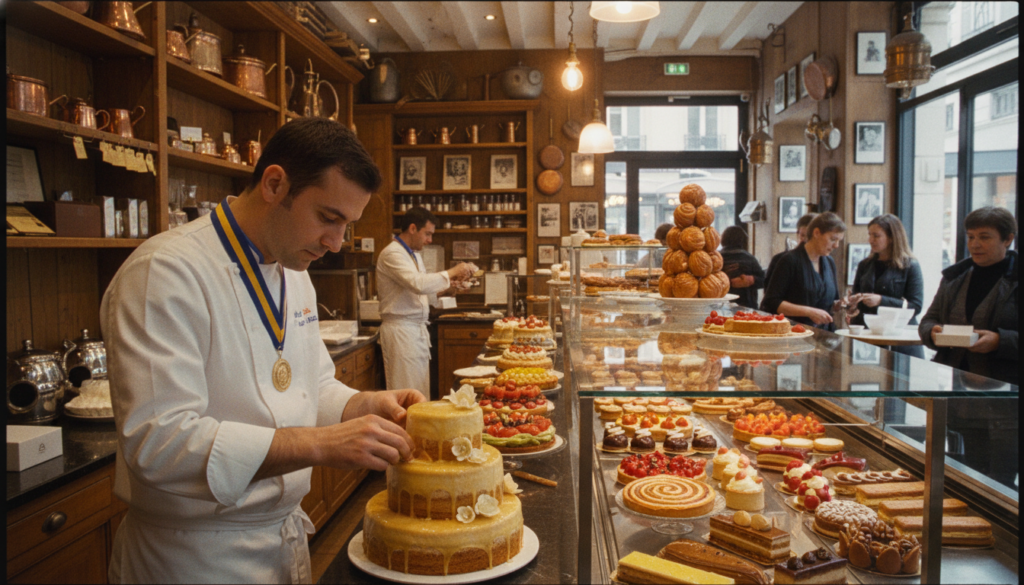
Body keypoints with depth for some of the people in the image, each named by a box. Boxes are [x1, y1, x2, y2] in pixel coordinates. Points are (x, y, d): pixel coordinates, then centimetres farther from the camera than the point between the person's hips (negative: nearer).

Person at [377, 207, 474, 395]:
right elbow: (418, 283, -27)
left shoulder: (415, 255, 18)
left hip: (417, 329, 9)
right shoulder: (392, 254, -13)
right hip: (401, 329, -9)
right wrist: (451, 273, -16)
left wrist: (445, 289, 4)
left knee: (420, 393, 10)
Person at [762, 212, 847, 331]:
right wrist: (809, 312, -15)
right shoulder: (790, 261, -7)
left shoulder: (830, 263, 15)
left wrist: (839, 304, 3)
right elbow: (771, 303, -11)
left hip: (823, 335, 6)